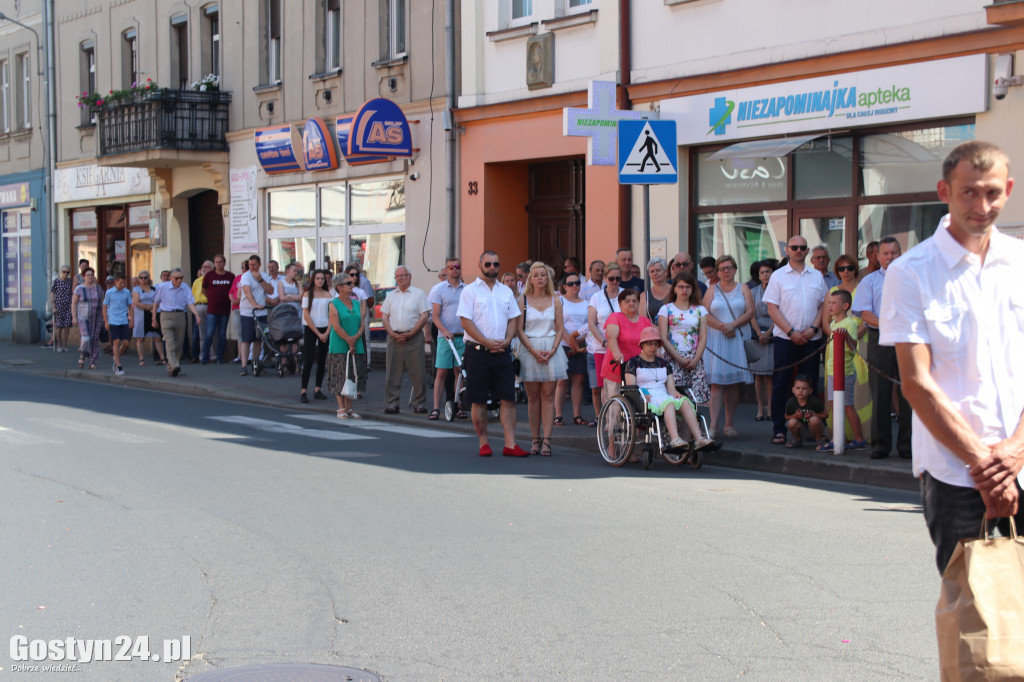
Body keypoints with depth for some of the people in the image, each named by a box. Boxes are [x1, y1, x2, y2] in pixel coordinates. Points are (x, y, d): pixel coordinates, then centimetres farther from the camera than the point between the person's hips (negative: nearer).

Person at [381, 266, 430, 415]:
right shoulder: (391, 295, 16)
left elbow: (424, 317, -3)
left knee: (417, 373, -4)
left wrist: (410, 334, -12)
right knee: (392, 373, 1)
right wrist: (393, 334, -5)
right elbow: (384, 316, 12)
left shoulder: (418, 294, 5)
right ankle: (392, 405, 5)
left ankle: (419, 405, 3)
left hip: (414, 337, -3)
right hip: (394, 338, 3)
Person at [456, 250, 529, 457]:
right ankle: (483, 443, 9)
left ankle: (510, 444, -3)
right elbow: (466, 321, -8)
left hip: (502, 352, 4)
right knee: (479, 401, 0)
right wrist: (486, 342, -14)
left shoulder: (506, 291, 14)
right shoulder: (470, 290, -1)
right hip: (478, 352, -4)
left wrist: (506, 341, -4)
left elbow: (513, 319, 14)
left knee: (508, 398, -3)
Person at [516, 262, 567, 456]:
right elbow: (519, 329, -2)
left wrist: (552, 350, -10)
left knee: (548, 395, -3)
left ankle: (546, 440, -4)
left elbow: (560, 329, 6)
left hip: (551, 350, 1)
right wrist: (534, 350, -12)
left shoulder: (555, 301, 8)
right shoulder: (523, 300, 3)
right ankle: (535, 440, 5)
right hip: (529, 350, -1)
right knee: (533, 397, 1)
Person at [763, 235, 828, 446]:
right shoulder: (778, 276, 3)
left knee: (810, 384, 3)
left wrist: (813, 328, -6)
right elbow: (772, 308, -3)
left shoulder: (816, 276, 12)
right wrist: (791, 332, -11)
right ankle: (778, 430, 1)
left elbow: (823, 305, 10)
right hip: (785, 338, -2)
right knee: (781, 385, -3)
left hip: (811, 339, 2)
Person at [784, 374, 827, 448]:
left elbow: (825, 415, -13)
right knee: (792, 423, -28)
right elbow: (787, 417, -1)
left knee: (814, 420, -35)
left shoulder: (814, 401, -21)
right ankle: (798, 440, 3)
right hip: (802, 429, 2)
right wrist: (795, 416, -22)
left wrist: (812, 415, -28)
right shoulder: (791, 403, -14)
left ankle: (819, 440, -6)